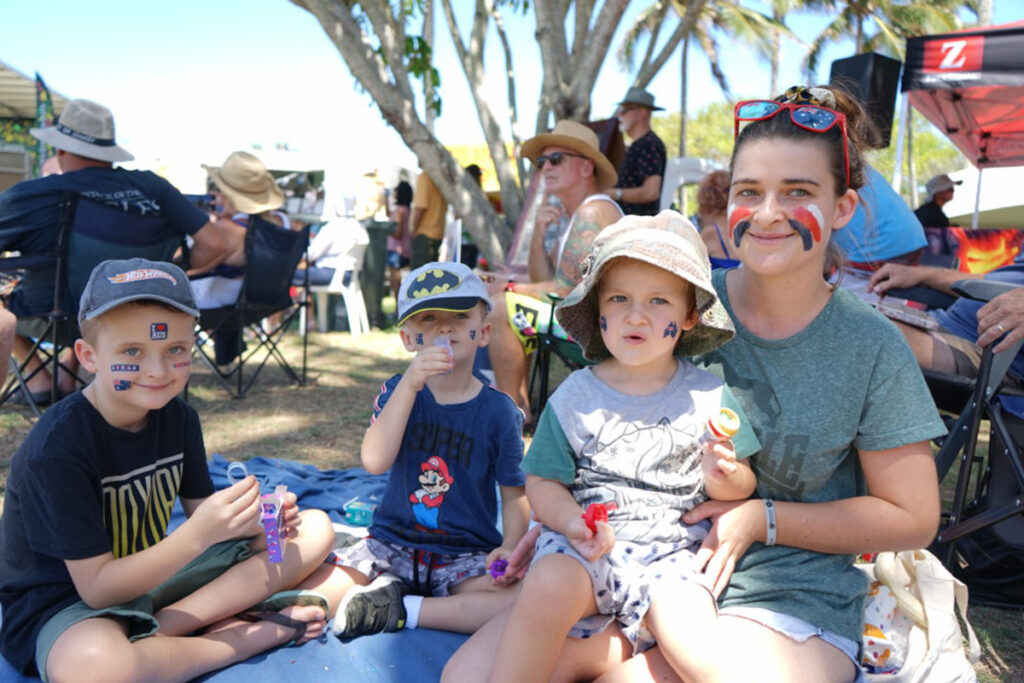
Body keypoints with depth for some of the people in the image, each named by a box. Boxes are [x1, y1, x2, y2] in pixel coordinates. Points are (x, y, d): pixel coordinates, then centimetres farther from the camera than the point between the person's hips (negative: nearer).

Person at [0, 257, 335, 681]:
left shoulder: (177, 418, -4)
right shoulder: (56, 446, -24)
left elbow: (200, 511, 6)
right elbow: (96, 587, -22)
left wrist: (255, 519, -16)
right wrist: (198, 534, -34)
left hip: (151, 576, 7)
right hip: (66, 603, -6)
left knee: (315, 530, -2)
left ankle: (164, 627, -15)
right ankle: (249, 635, -17)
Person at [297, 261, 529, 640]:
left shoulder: (498, 410, -3)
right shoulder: (399, 391, 0)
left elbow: (515, 494, 0)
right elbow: (374, 461, -18)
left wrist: (509, 548, -21)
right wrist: (410, 384, -26)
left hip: (466, 555, 0)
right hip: (392, 542, 0)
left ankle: (403, 610, -13)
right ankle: (387, 589, 3)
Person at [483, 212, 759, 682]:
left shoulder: (708, 396, 6)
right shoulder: (575, 396, 4)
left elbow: (741, 487, 9)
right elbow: (542, 482, 2)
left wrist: (721, 476, -14)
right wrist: (572, 520, -18)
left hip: (671, 549, 1)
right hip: (585, 542, 0)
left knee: (698, 643, -25)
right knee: (548, 586, -30)